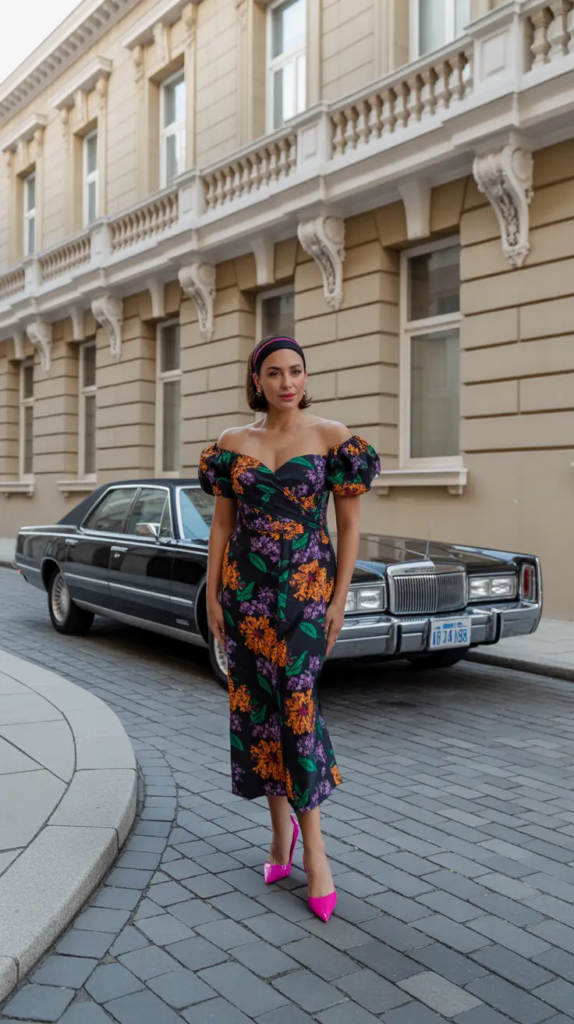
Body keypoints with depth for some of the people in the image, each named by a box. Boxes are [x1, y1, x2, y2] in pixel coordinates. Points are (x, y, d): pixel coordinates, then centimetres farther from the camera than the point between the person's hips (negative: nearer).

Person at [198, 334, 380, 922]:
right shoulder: (233, 444, 7)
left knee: (297, 701, -9)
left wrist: (338, 600, -5)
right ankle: (281, 829, 23)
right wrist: (212, 597, 5)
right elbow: (221, 524, 9)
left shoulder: (331, 437, -1)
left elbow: (349, 524, -1)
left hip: (305, 586, -3)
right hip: (245, 586, 3)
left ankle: (312, 845, 4)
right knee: (256, 703, 6)